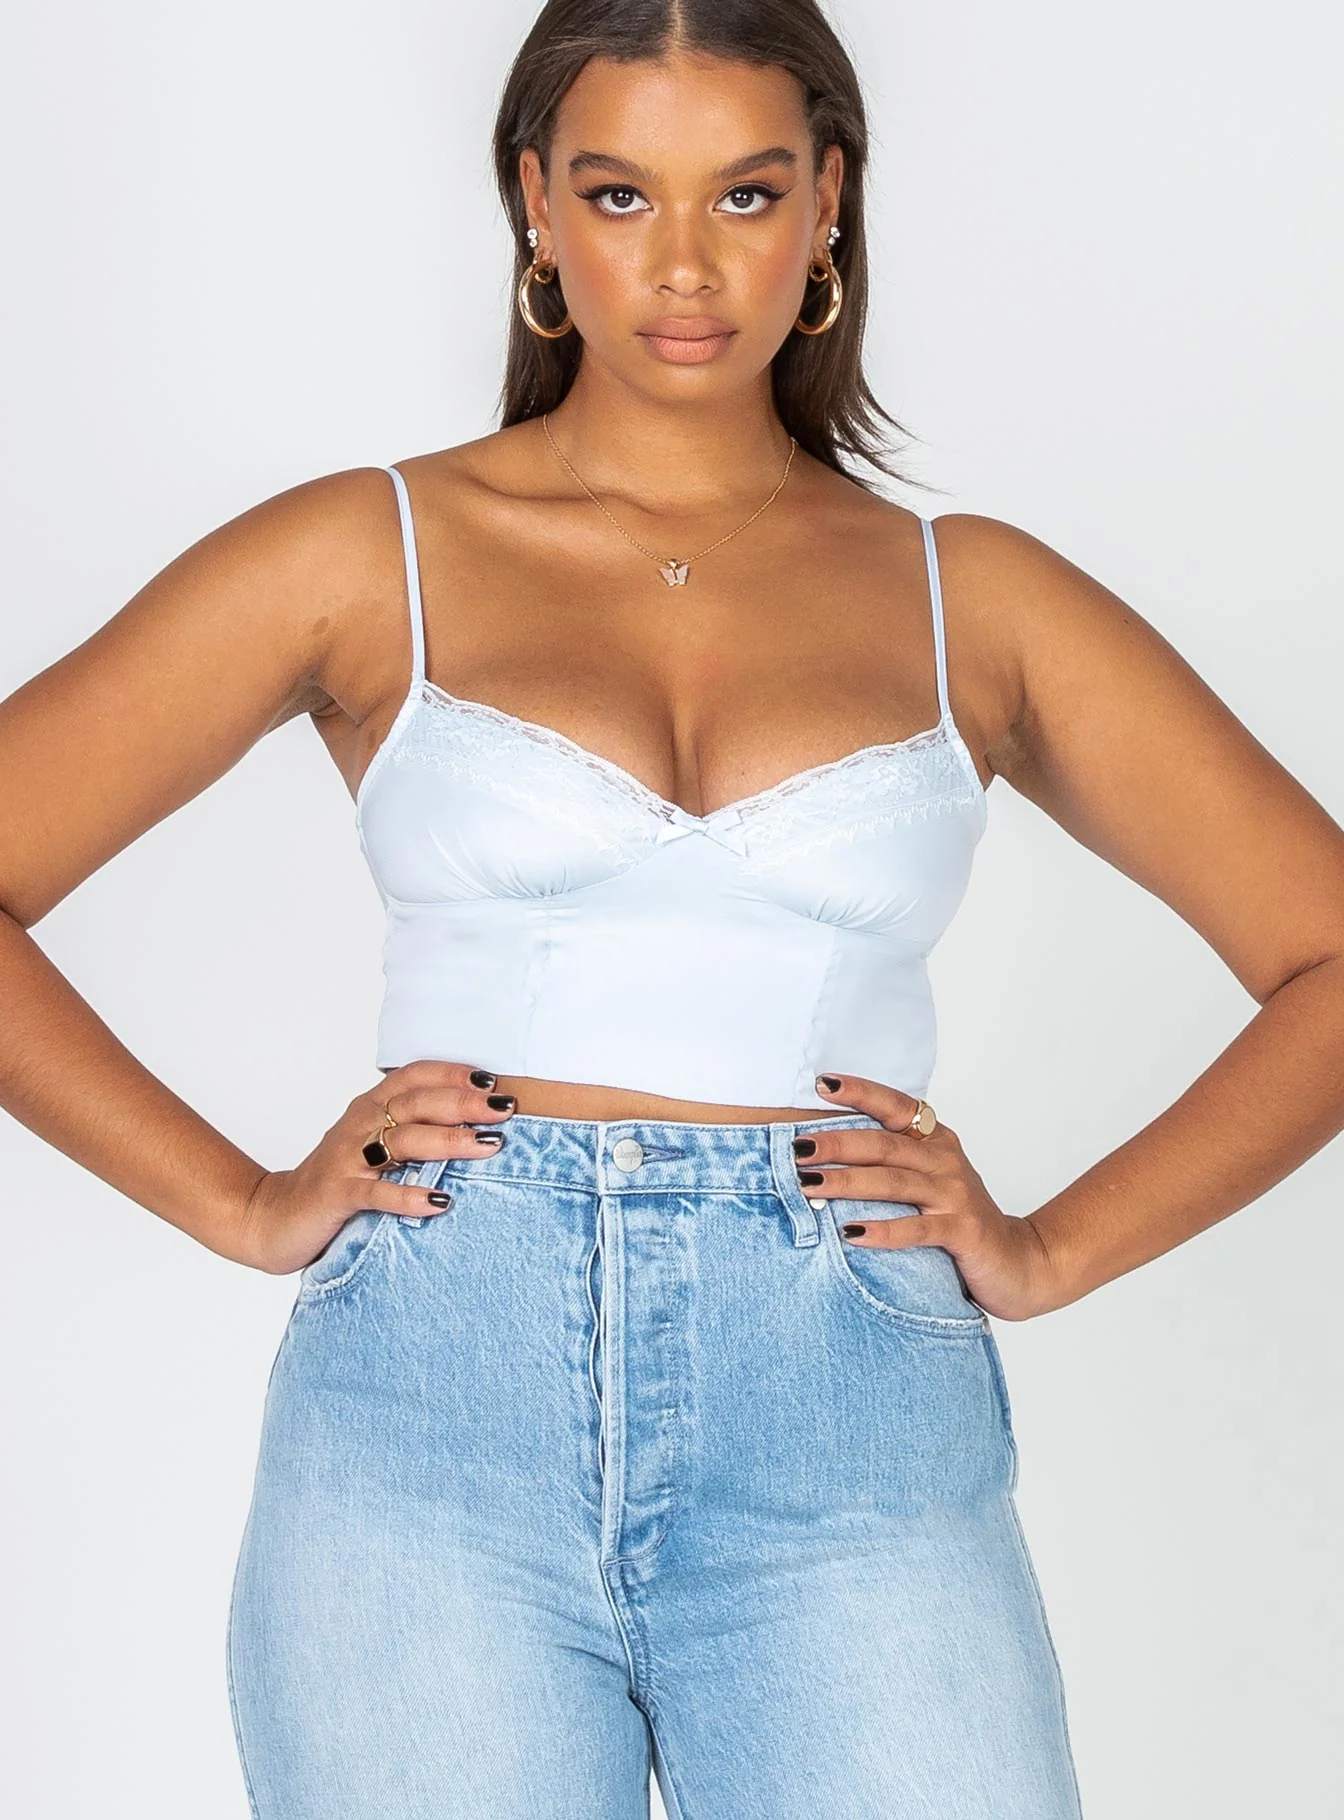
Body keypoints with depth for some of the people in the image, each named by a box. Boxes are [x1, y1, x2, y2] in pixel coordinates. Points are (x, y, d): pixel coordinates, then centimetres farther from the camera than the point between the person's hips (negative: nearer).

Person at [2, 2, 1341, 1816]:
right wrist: (247, 1204, -1)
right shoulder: (371, 556, 8)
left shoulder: (969, 601, 12)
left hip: (851, 1447, 1)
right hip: (434, 1409, 0)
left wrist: (1050, 1249, 3)